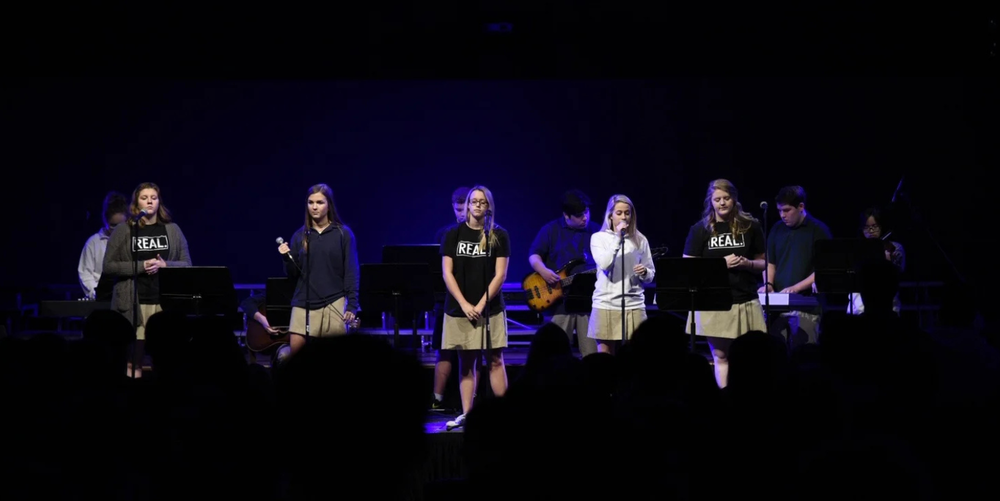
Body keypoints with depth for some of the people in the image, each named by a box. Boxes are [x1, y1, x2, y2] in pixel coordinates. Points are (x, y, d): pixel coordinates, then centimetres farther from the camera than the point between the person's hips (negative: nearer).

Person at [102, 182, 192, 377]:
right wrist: (141, 266, -11)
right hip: (133, 303, -2)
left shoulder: (172, 230, 10)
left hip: (166, 302, 2)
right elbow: (108, 266, 0)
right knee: (133, 361, -5)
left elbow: (187, 265, 11)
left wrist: (165, 265, -9)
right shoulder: (122, 231, 4)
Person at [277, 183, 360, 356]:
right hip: (304, 303, 2)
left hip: (334, 303, -2)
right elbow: (293, 274, 9)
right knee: (295, 353, -7)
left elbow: (352, 272, -1)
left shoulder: (343, 234, 0)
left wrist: (352, 305, -8)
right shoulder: (300, 236, 8)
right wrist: (287, 258, -10)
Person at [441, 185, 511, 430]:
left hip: (490, 308, -1)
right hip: (459, 308, 1)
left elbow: (500, 274, -3)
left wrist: (481, 304, -12)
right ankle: (466, 414, 7)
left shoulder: (499, 235, 1)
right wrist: (464, 304, -10)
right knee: (466, 362, 4)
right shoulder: (454, 234, 4)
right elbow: (447, 273, 0)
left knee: (495, 360, -2)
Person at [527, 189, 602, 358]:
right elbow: (534, 256, 4)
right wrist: (543, 271, -15)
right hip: (559, 300, -1)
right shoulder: (550, 230, 3)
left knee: (592, 354, 0)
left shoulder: (597, 231, 8)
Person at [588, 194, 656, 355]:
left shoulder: (640, 240, 7)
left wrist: (644, 273, -11)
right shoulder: (599, 238, 3)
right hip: (606, 304, -1)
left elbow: (651, 274, 12)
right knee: (605, 355, 4)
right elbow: (604, 264, -14)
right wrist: (618, 238, -13)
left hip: (634, 305, 1)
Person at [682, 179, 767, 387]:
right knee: (721, 357, 3)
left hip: (745, 301, 0)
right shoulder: (700, 229, 3)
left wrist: (747, 263, -10)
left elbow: (763, 263, 13)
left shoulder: (750, 226, 6)